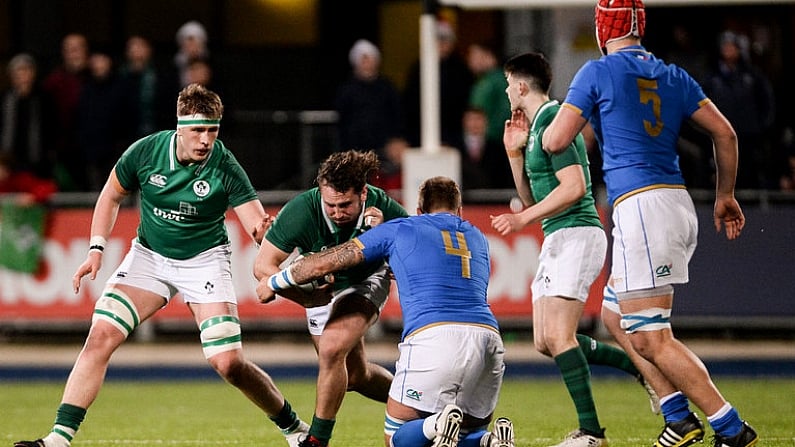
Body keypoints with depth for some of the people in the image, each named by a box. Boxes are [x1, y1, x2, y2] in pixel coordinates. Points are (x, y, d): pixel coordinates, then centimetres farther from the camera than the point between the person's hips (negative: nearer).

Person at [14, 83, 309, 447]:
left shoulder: (226, 168, -20)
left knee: (228, 363, -13)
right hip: (149, 255, 2)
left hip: (204, 262, -2)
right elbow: (111, 196, 3)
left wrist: (263, 230, -48)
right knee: (101, 335, -17)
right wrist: (96, 249, -6)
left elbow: (258, 225, -24)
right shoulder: (146, 151, -14)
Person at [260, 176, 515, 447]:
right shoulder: (478, 239, 28)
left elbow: (325, 263, 23)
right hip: (488, 337, 4)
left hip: (432, 334, -4)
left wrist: (273, 283, 38)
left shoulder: (398, 230, 18)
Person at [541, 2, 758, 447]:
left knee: (651, 338, -7)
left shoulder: (598, 72, -3)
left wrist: (556, 118, 19)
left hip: (640, 205, -8)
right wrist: (726, 195, 26)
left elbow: (554, 143, -4)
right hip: (680, 205, 8)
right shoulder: (673, 76, 15)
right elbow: (725, 133, 14)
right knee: (619, 318, 21)